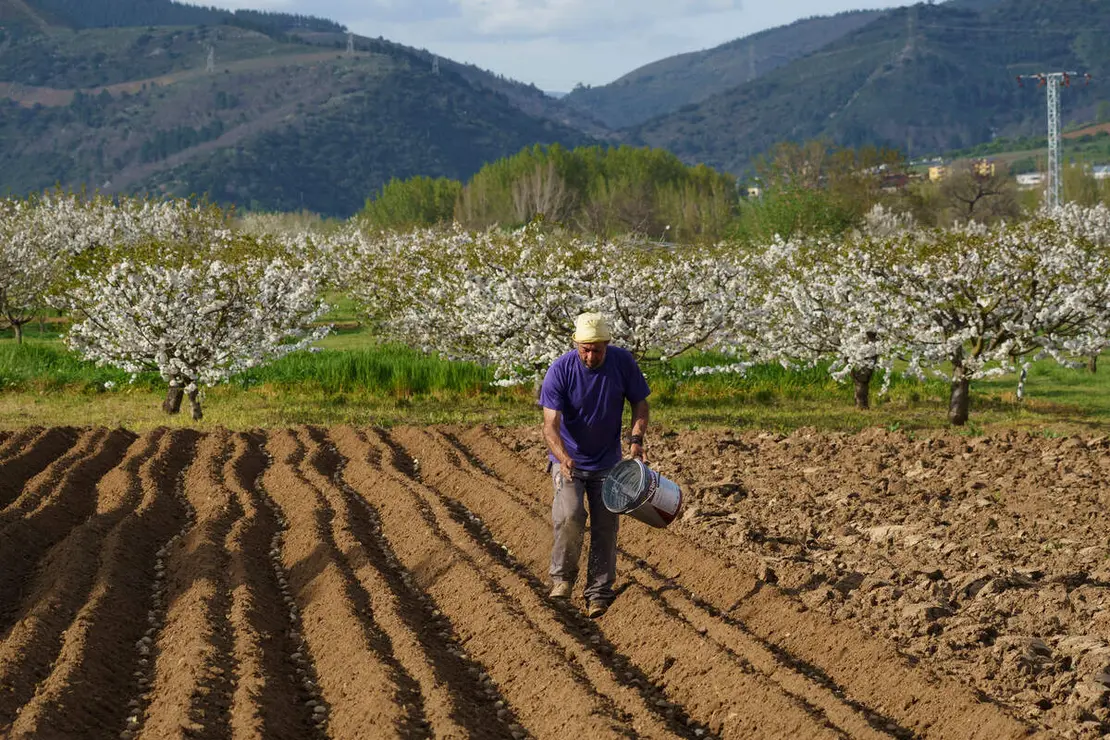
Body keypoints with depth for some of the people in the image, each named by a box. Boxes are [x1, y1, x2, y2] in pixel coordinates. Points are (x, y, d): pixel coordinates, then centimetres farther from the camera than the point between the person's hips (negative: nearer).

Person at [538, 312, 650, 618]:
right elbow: (551, 425, -26)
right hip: (569, 459, -2)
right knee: (570, 516, -22)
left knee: (605, 527, 0)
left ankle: (599, 593, 12)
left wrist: (636, 439, -16)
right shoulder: (560, 371, -22)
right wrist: (563, 457, -45)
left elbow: (639, 403, 1)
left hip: (607, 462, 2)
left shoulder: (623, 362, -14)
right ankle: (562, 576, 0)